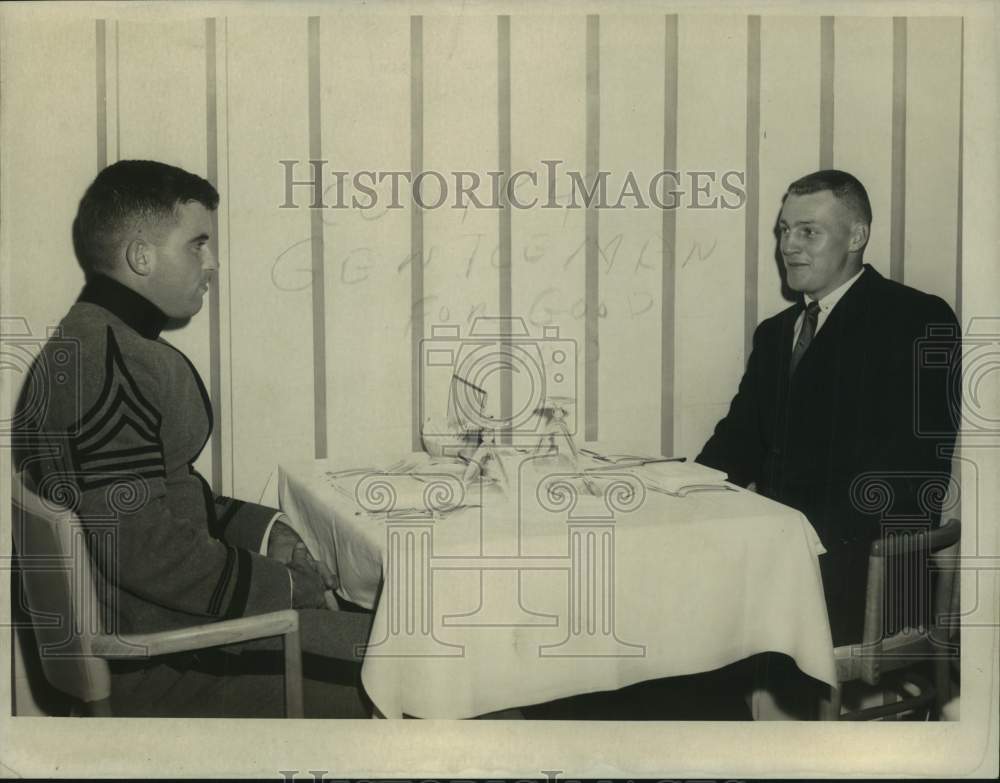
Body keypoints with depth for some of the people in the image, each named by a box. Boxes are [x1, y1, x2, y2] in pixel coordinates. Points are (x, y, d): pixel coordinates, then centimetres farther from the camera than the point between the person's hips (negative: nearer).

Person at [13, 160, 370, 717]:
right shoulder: (105, 365, -23)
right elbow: (145, 550, -27)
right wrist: (289, 587, -17)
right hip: (149, 665, -10)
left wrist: (262, 529, 5)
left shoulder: (118, 343, 12)